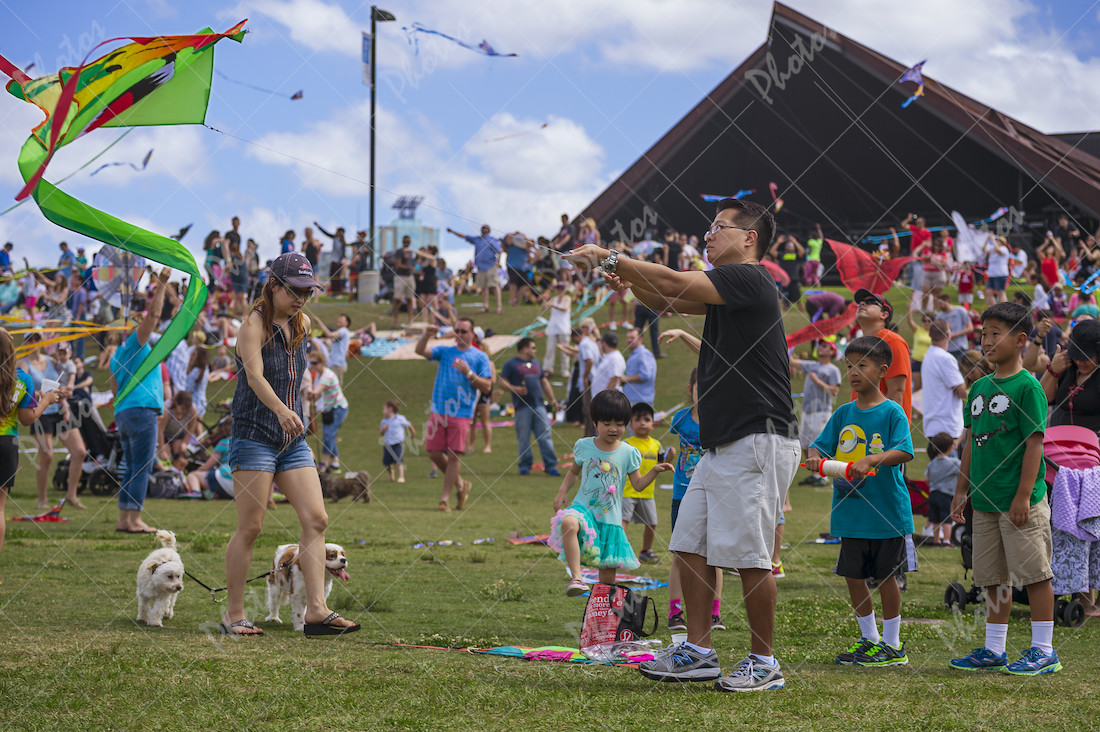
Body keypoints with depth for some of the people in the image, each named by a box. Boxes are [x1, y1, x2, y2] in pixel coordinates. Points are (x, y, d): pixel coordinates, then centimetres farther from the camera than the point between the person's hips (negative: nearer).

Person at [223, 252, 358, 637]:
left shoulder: (302, 324, 11)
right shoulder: (253, 324, -11)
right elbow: (254, 375, -27)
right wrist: (281, 411, -43)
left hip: (292, 440, 7)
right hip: (254, 435, -7)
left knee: (316, 519, -6)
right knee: (250, 527, -5)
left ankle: (316, 610, -8)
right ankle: (234, 615, 4)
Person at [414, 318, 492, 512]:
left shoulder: (480, 357, 3)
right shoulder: (445, 351, 13)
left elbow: (487, 387, -2)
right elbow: (420, 351, -2)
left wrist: (468, 373, -14)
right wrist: (426, 336, -20)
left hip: (461, 414, -4)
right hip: (438, 411, 4)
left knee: (454, 456, -4)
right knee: (434, 453, 2)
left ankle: (445, 498, 4)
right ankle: (460, 484, 22)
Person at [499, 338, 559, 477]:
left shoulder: (536, 364, 22)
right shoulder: (511, 364, 3)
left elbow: (544, 382, 26)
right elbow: (502, 382, -3)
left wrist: (552, 399, 19)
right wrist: (514, 389, -19)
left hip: (539, 405, 5)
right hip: (522, 407, -5)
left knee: (545, 436, -2)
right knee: (524, 438, 0)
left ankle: (551, 466, -1)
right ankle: (525, 466, 9)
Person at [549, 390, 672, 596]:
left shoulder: (629, 453, 2)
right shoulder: (584, 446, 3)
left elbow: (638, 484, 5)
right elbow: (574, 472, 19)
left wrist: (654, 471, -11)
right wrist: (562, 492, 5)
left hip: (610, 518, 1)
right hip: (584, 508, -1)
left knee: (608, 570, 2)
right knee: (568, 523, -37)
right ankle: (576, 578, -40)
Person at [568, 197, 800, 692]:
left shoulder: (749, 279, -12)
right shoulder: (725, 289, 18)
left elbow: (674, 283, -18)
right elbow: (671, 301, 20)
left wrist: (610, 259, -10)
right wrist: (629, 279, 0)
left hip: (759, 441, -10)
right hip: (720, 444, 10)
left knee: (749, 556, -7)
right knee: (691, 545, 9)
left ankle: (764, 663, 2)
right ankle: (697, 652, 14)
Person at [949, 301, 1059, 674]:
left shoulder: (1027, 386, -9)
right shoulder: (979, 387, 12)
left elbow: (1034, 443, -13)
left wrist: (1023, 496, -17)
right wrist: (961, 491, 15)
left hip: (1019, 503, -7)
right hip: (985, 501, 7)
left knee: (1034, 573, -2)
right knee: (994, 578, 12)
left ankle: (1044, 650, 3)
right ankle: (994, 650, 19)